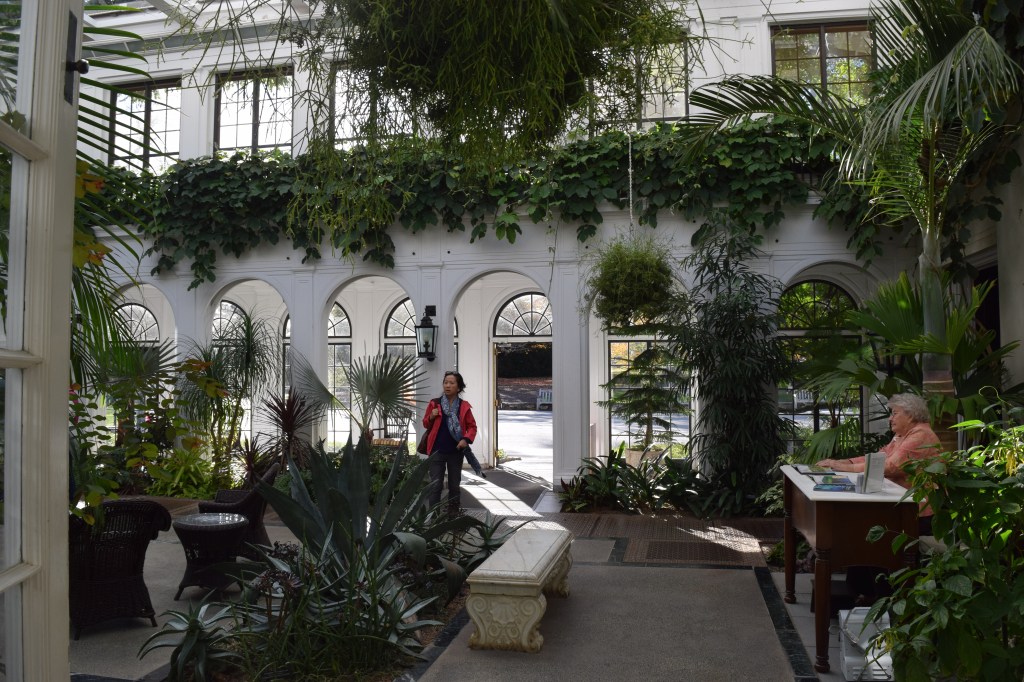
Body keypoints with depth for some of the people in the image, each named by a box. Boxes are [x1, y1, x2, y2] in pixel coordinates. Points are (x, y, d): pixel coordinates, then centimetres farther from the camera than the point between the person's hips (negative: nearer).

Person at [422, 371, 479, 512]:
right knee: (435, 485, -4)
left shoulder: (464, 406, 1)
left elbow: (472, 426, 5)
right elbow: (426, 424, 9)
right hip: (437, 450, -1)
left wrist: (466, 439, -12)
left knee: (454, 485, 12)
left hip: (456, 451, 1)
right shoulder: (434, 403, 1)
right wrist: (431, 417, -12)